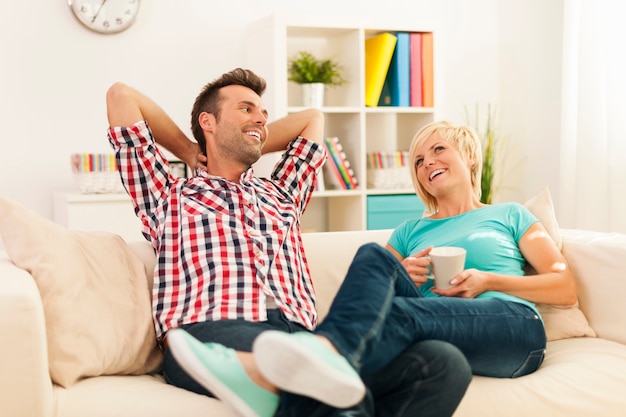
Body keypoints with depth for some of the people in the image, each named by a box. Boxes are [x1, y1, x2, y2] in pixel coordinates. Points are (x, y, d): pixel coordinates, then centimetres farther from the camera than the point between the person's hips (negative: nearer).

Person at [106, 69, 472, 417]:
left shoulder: (281, 196, 36)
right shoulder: (170, 197, 25)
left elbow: (313, 118, 50)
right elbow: (121, 96, 25)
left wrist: (242, 149, 44)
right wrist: (190, 152, 33)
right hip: (212, 333, -4)